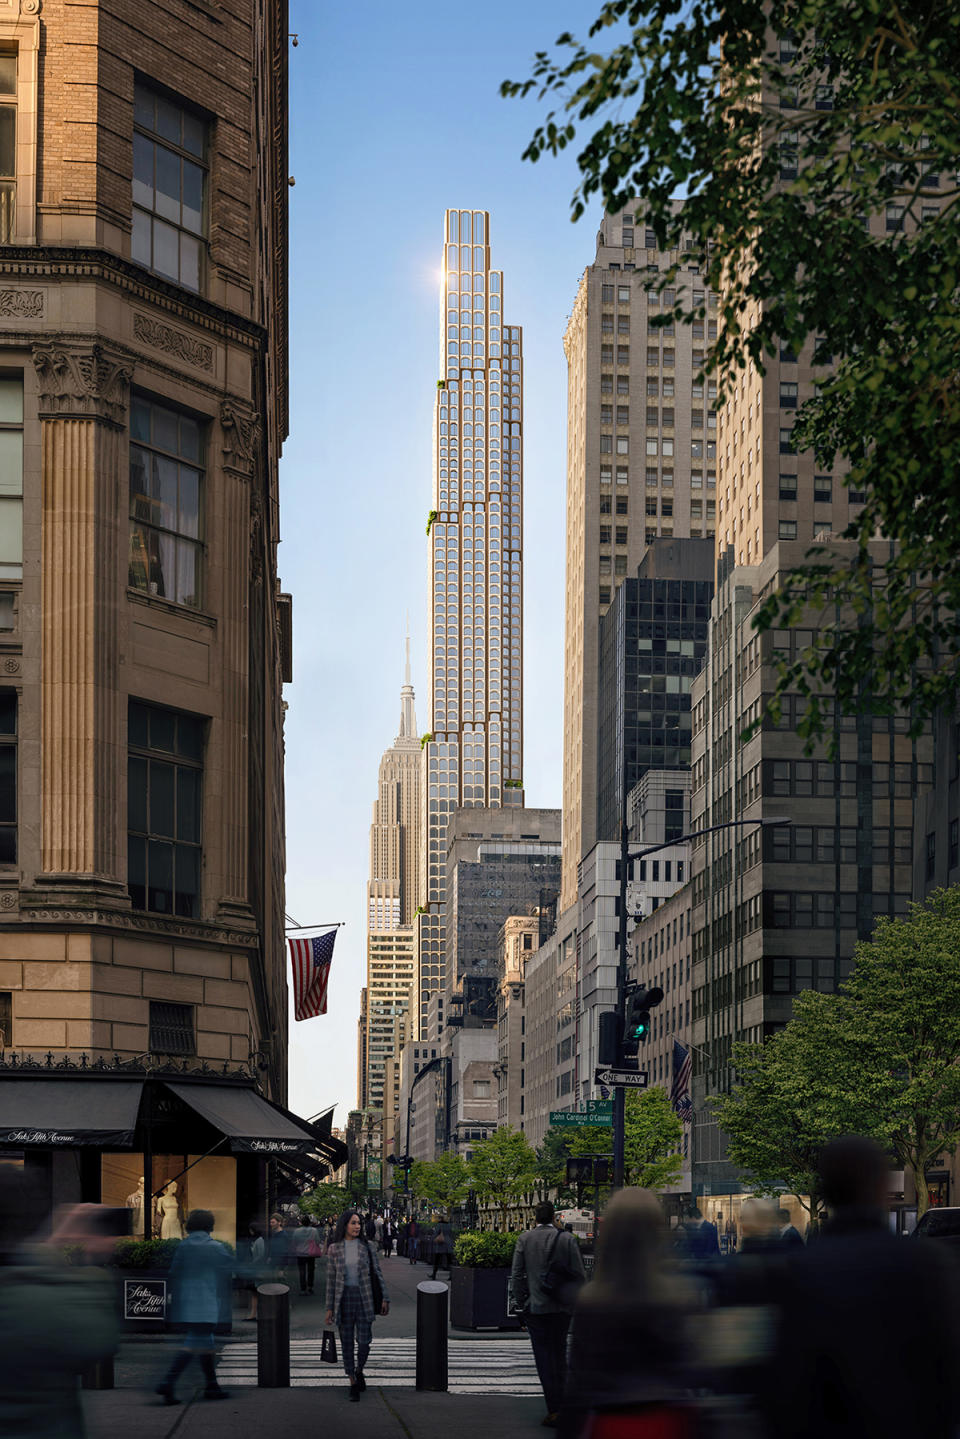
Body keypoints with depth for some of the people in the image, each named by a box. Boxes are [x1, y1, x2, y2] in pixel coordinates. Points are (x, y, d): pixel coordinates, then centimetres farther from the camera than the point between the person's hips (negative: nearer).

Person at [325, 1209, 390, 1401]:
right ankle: (353, 1384, 13)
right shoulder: (334, 1249, 1)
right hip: (343, 1298, 0)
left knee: (364, 1341, -3)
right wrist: (329, 1308, 1)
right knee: (347, 1341, 4)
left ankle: (359, 1372, 27)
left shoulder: (367, 1246, 1)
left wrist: (385, 1298, -1)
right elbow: (331, 1279, 3)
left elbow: (377, 1273, 4)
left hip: (364, 1298, 0)